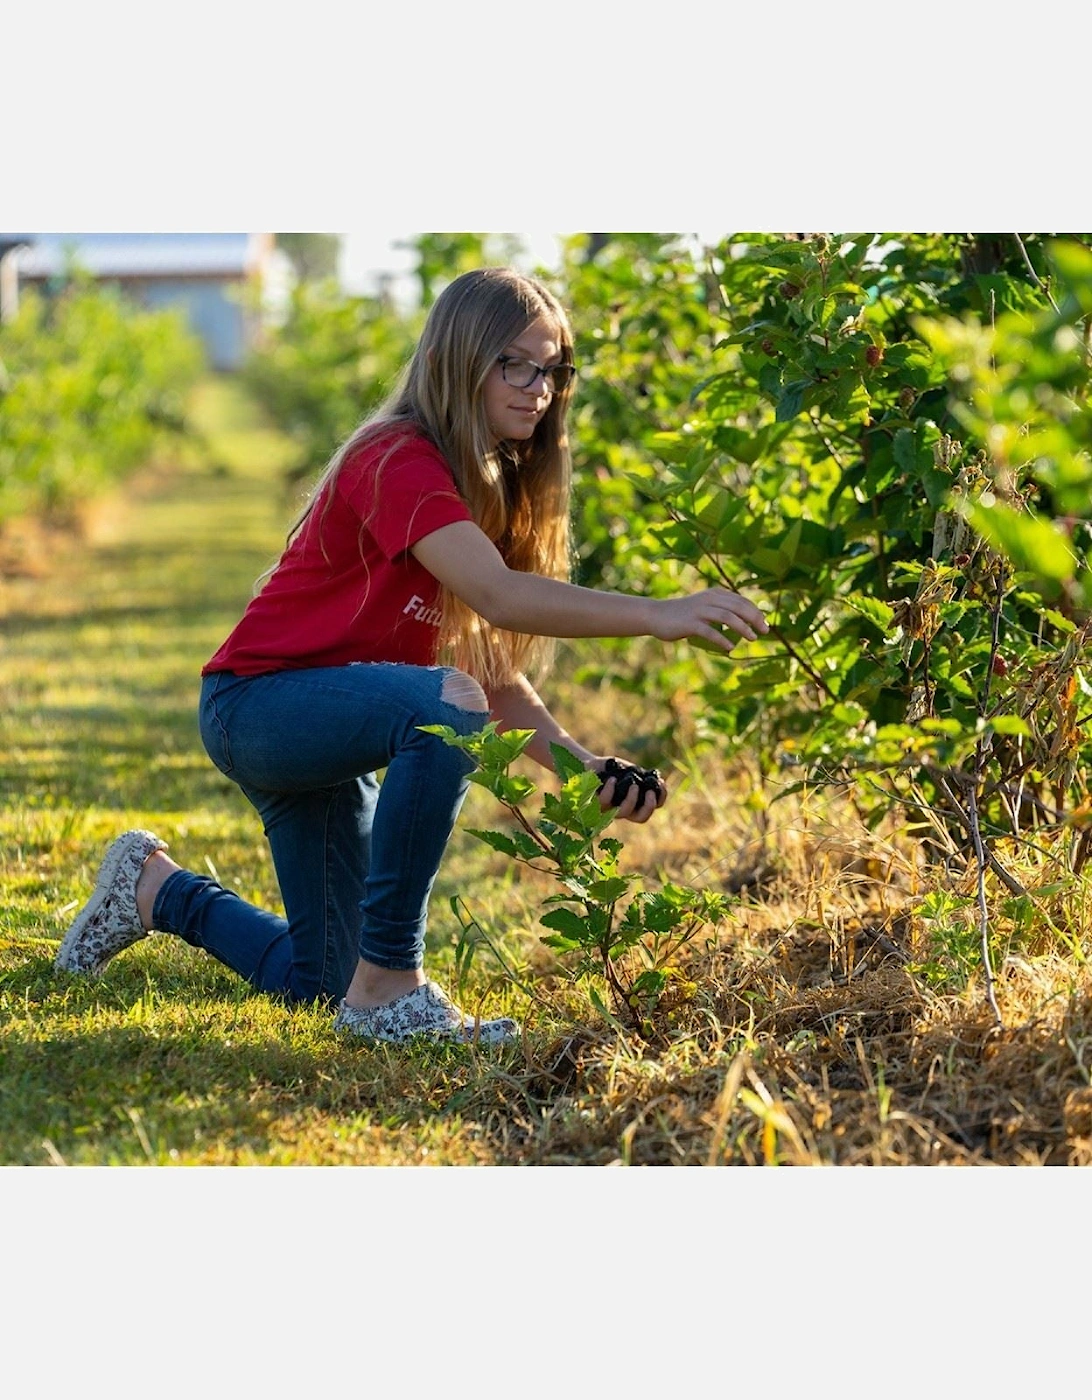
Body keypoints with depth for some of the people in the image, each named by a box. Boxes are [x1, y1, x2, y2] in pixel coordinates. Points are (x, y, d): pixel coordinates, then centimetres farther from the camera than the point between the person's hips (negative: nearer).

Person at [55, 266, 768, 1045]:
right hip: (258, 703, -9)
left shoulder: (494, 488, 5)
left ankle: (156, 888, 40)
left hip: (329, 729, 9)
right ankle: (386, 988, -30)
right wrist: (654, 616, -48)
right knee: (445, 704, -38)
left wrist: (581, 765, -16)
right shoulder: (400, 463, -23)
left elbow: (495, 671, -1)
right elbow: (497, 596, -39)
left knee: (316, 978, 14)